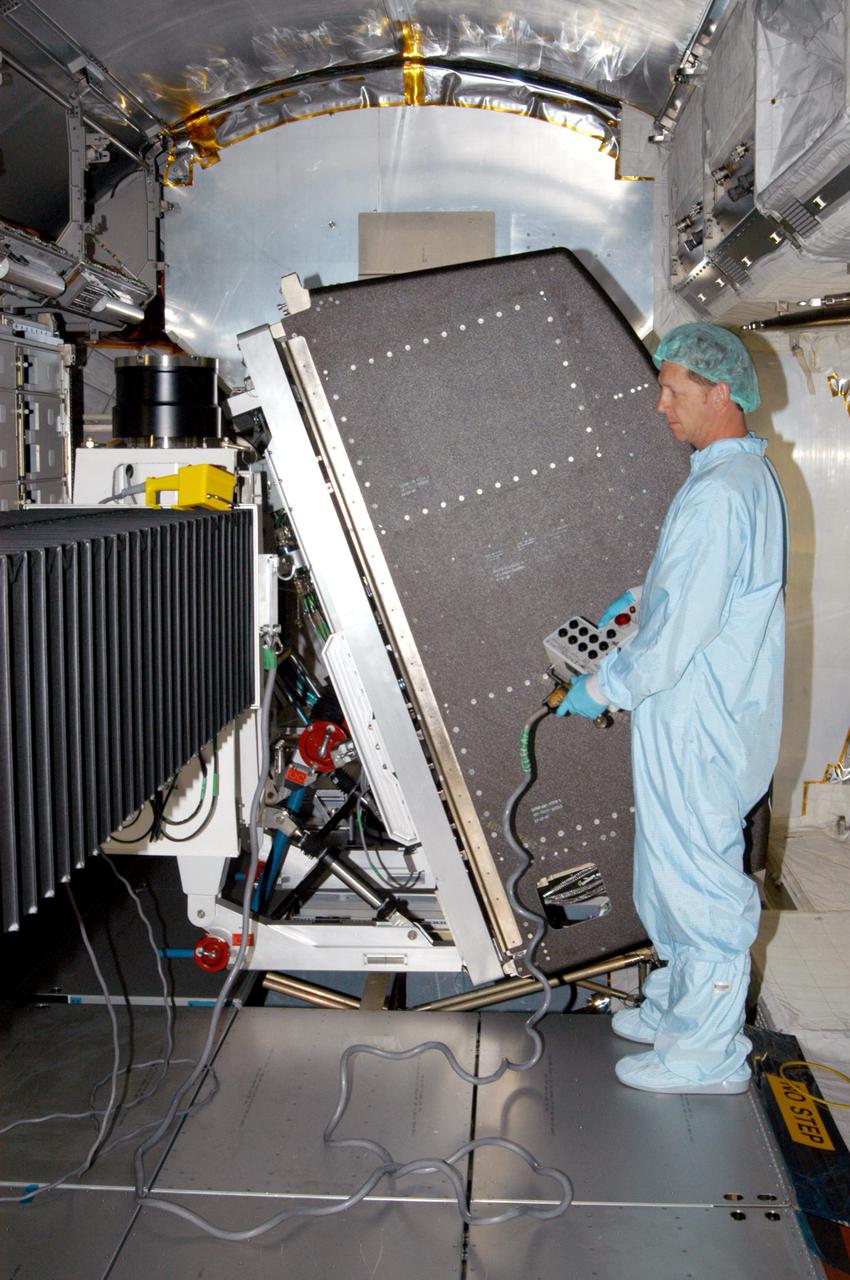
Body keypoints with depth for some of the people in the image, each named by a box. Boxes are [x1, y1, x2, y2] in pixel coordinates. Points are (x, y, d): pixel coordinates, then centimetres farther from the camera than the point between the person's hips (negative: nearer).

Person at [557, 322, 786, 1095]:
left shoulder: (717, 494, -23)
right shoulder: (754, 477, 11)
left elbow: (678, 633, -25)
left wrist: (601, 689, -14)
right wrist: (644, 596, 20)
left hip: (695, 725, -10)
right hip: (705, 718, 10)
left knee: (698, 877, 2)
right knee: (686, 868, 21)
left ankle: (708, 1053, 16)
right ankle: (677, 1008, 37)